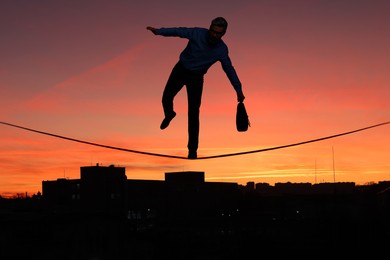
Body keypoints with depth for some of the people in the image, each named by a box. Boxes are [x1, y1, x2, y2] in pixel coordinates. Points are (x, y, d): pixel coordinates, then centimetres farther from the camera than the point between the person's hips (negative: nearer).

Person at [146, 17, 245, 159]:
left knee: (193, 114, -8)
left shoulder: (222, 50, -14)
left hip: (196, 78, -1)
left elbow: (229, 69, -6)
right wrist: (159, 31, -26)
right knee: (166, 98, -3)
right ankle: (169, 114, 37)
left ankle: (192, 149, 0)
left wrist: (239, 90, -6)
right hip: (180, 69, 1)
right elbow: (178, 31, -15)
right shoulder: (198, 33, -18)